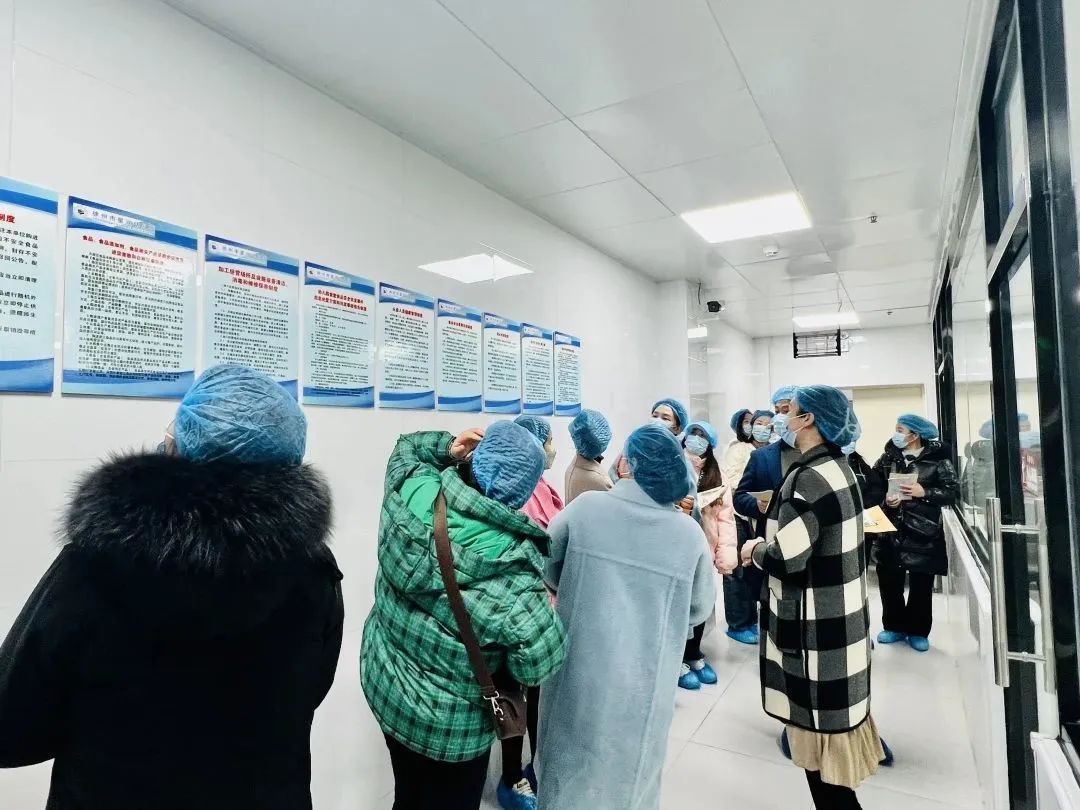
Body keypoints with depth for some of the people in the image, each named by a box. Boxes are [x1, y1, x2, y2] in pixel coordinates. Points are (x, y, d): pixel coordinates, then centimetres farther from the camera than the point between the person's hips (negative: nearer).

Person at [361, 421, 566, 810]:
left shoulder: (414, 489, -18)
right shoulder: (512, 566, -31)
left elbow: (406, 448, 6)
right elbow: (539, 664, -27)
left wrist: (447, 448, -10)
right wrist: (546, 611, -9)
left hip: (384, 687, 5)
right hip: (450, 725, -5)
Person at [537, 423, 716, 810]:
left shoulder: (585, 507, -12)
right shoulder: (689, 533, -8)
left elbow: (548, 569, 1)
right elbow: (699, 609, 4)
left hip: (578, 672, 0)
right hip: (643, 687, 1)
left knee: (571, 772, 21)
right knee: (629, 773, 24)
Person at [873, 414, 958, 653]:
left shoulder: (938, 459, -4)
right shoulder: (888, 457, 5)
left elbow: (953, 491, -6)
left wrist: (924, 492, -19)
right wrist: (884, 498, -14)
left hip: (923, 533, -3)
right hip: (892, 530, 3)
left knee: (921, 585, 8)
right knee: (889, 581, 8)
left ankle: (918, 631, 25)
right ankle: (895, 626, 26)